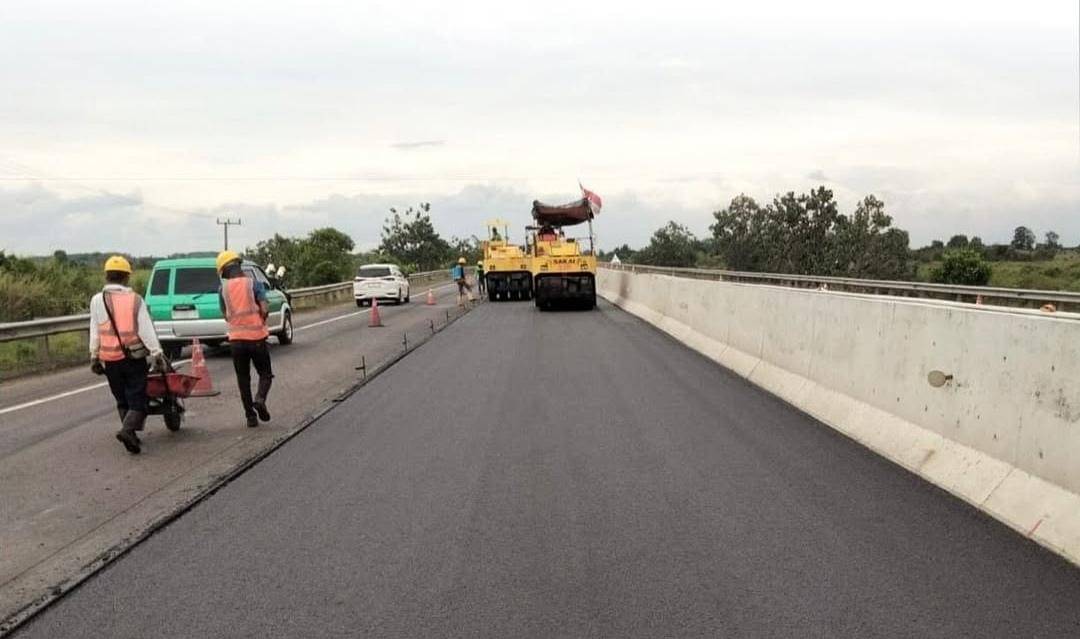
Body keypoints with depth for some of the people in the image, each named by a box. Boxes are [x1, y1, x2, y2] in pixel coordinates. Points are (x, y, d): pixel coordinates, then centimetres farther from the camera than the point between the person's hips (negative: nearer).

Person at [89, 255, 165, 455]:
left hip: (110, 360, 2)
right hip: (134, 358, -2)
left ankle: (131, 436, 16)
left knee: (122, 401, 15)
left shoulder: (97, 300, 0)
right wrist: (157, 354, -5)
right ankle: (127, 430, -21)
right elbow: (146, 329, -7)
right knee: (137, 400, 1)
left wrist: (94, 357, 10)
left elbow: (95, 332, 3)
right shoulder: (135, 299, -3)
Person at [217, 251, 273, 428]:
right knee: (265, 374, 12)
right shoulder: (254, 283, -4)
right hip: (257, 336, -2)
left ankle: (250, 416, 11)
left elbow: (226, 315, 7)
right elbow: (265, 309, -13)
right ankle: (260, 399, -15)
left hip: (236, 338, 2)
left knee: (243, 379, 12)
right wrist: (261, 321, 5)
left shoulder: (223, 289, 3)